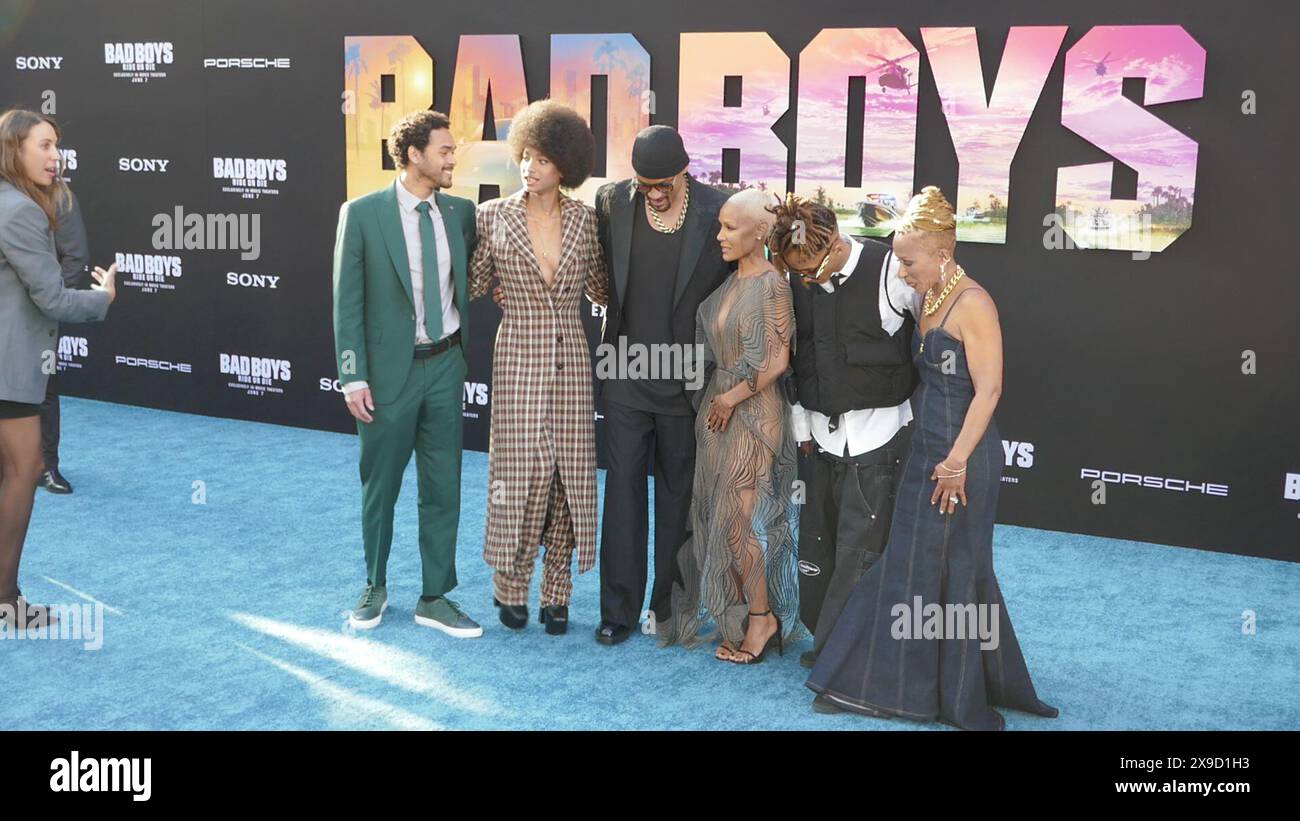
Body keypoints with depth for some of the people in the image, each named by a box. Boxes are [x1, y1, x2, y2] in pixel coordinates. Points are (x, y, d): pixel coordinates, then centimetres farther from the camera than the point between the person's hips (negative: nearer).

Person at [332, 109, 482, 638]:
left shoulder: (461, 212, 2)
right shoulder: (363, 214, -8)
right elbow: (347, 302, -7)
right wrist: (353, 377, -11)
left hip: (445, 364, 3)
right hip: (390, 369, -3)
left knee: (443, 488, 7)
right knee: (380, 489, 11)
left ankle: (435, 598, 19)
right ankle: (375, 588, 31)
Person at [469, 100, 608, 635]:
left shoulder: (583, 218, 4)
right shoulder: (495, 216, -1)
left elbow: (600, 289, 13)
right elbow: (474, 284, 7)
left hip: (570, 360, 2)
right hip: (519, 358, -2)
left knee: (570, 473, 5)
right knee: (523, 472, -2)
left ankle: (556, 591, 18)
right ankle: (511, 586, 16)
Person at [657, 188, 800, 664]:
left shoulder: (772, 285, -14)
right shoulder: (729, 281, 8)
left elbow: (777, 361, -15)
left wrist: (732, 398, -11)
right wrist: (715, 398, 6)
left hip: (753, 411, -7)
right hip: (718, 405, 8)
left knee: (738, 517, -3)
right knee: (715, 513, 11)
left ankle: (760, 617, 11)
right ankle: (737, 614, 22)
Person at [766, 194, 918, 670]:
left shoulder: (890, 272, -13)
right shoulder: (794, 277, 1)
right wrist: (801, 424, 9)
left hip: (878, 433, -5)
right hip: (819, 431, 5)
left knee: (861, 547, -4)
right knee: (817, 539, 10)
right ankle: (824, 638, 27)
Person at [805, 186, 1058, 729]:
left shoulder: (972, 304, -15)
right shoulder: (930, 302, 11)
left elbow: (988, 389, -20)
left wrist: (958, 459, -23)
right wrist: (932, 453, 11)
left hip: (962, 457, -8)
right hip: (925, 451, 8)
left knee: (954, 573, 4)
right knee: (905, 568, 13)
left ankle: (964, 699, 20)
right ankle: (879, 683, 23)